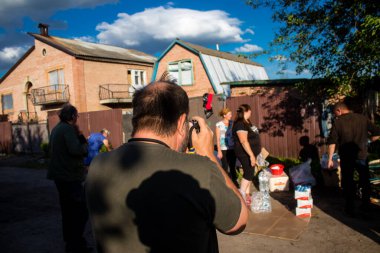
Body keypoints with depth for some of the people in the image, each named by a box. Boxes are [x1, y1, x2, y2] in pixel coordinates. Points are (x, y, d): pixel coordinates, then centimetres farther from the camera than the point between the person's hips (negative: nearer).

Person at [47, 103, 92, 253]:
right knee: (81, 210, -3)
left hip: (60, 175, 10)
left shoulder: (57, 128, 12)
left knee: (68, 209, 19)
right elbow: (76, 150, -30)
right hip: (70, 176, -10)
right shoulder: (68, 129, -18)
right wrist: (84, 146, -7)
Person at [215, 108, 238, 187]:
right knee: (225, 167, 1)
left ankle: (234, 181, 19)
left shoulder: (232, 123, 6)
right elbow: (217, 139, -4)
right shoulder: (219, 125, -4)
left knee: (233, 166, 7)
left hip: (232, 148, 3)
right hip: (224, 149, -3)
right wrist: (219, 151, -8)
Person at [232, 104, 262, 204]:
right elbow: (244, 141, -28)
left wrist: (254, 154, 22)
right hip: (245, 154, -10)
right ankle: (241, 196, 2)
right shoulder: (240, 124, -22)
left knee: (249, 173, 14)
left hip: (250, 152, 10)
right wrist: (251, 155, -30)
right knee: (248, 174, -6)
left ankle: (247, 194, 24)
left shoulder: (247, 122, 11)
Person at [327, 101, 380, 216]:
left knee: (348, 183, 11)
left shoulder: (338, 122, -8)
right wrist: (367, 139, 14)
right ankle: (365, 205, 32)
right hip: (361, 156, 2)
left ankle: (350, 209, 16)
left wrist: (330, 159, -6)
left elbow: (332, 142, -11)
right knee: (365, 182, 22)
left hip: (346, 158, -2)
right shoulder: (362, 118, -3)